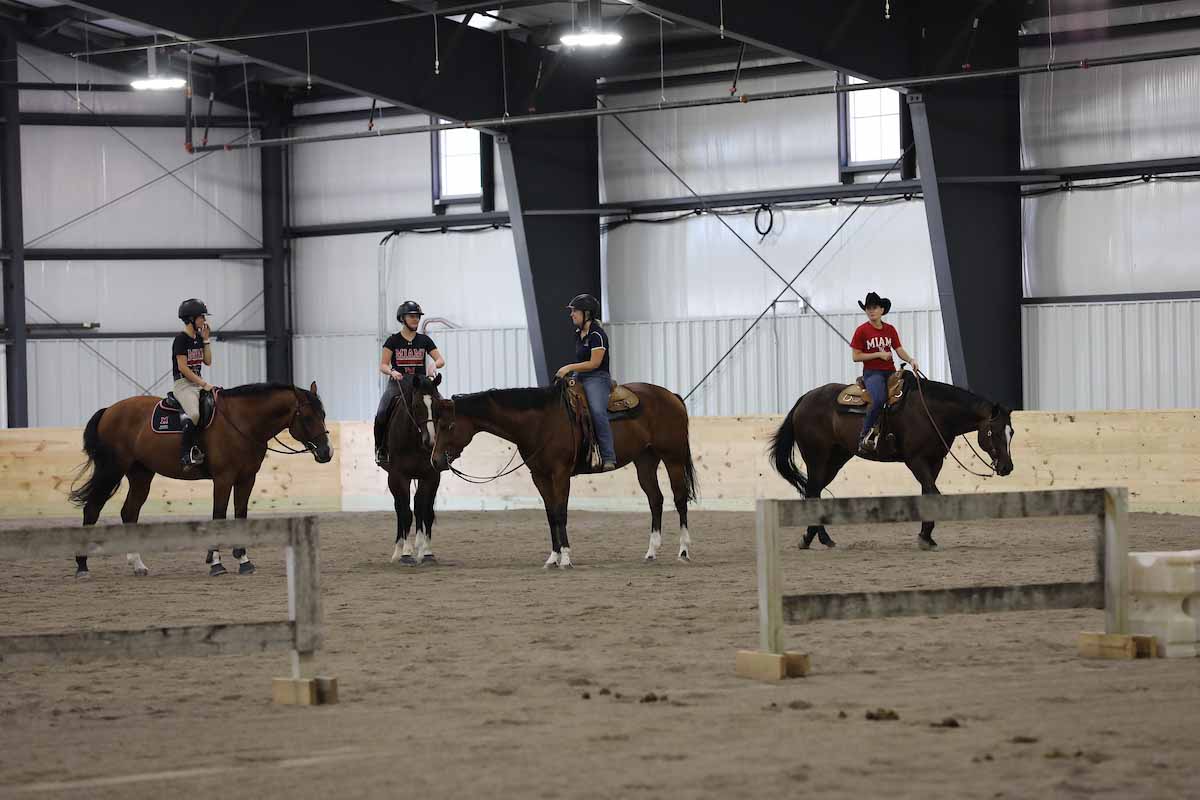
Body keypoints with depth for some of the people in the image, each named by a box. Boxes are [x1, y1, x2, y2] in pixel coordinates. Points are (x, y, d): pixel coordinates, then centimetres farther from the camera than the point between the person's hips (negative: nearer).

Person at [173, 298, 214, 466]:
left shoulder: (199, 338, 14)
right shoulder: (181, 339, -10)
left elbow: (208, 362, 15)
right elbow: (183, 367, -15)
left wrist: (206, 340, 6)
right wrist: (204, 384, -17)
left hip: (198, 383, 8)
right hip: (183, 384, -8)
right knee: (194, 414, -33)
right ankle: (187, 454, -29)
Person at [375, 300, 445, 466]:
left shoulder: (424, 340, 11)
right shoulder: (393, 341, 5)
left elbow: (441, 360, 9)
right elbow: (383, 365, 1)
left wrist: (434, 365, -15)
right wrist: (392, 372, -21)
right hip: (398, 383, -2)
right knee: (381, 415, -25)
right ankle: (381, 449, -7)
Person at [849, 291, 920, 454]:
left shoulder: (890, 330, 12)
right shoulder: (861, 331, -1)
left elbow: (899, 350, 10)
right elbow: (856, 356, -4)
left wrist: (910, 360, -11)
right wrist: (879, 354, -11)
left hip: (890, 372, 6)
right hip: (872, 372, -6)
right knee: (878, 399, -33)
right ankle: (864, 437, -22)